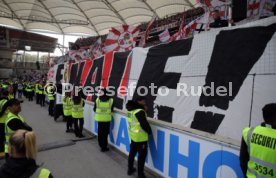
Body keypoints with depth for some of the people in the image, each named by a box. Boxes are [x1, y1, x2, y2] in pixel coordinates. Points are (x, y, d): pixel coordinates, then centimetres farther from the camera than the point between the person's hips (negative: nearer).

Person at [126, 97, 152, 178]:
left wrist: (144, 111, 3)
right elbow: (144, 124, -23)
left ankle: (130, 169, 35)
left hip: (133, 135, 9)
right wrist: (149, 131, -5)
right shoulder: (140, 111, -23)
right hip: (140, 137, -8)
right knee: (142, 155, 4)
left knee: (132, 152, 21)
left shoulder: (131, 109, 4)